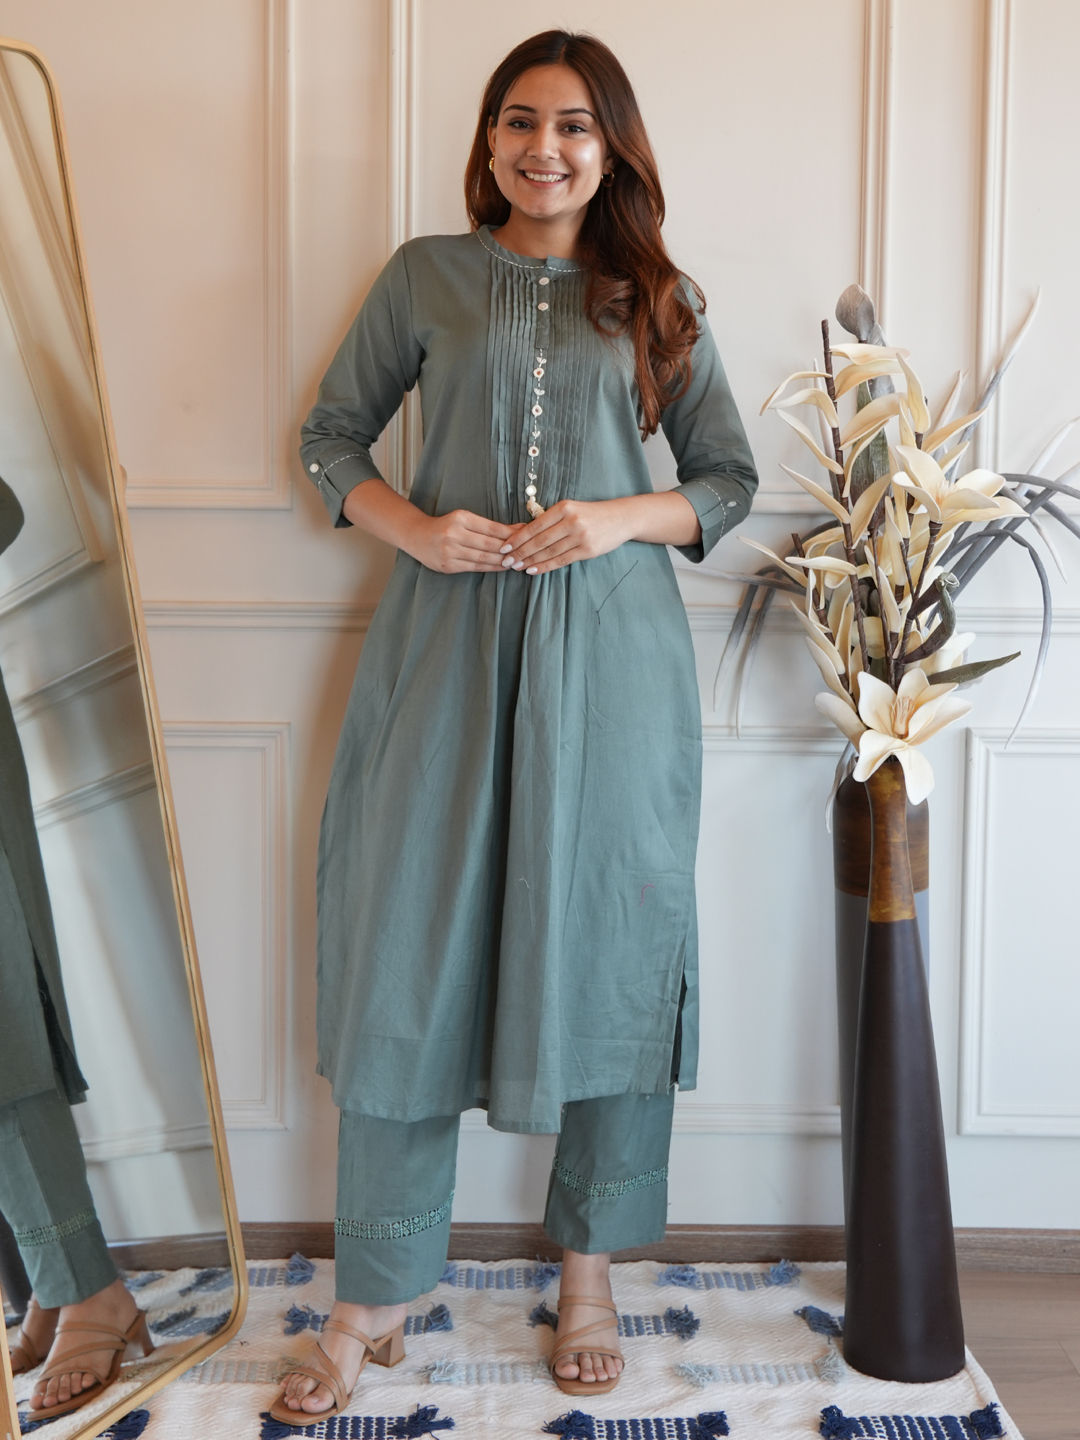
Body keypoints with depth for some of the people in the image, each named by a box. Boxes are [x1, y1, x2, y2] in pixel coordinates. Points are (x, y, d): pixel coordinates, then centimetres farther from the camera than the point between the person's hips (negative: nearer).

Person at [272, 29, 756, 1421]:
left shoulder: (659, 300, 10)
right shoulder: (426, 275, 9)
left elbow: (728, 475, 11)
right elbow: (330, 436, 11)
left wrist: (621, 518, -9)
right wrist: (417, 529, -8)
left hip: (609, 651, 1)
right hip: (447, 640, 0)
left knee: (607, 942, 4)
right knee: (408, 949, 0)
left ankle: (590, 1268, 24)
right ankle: (375, 1296, 15)